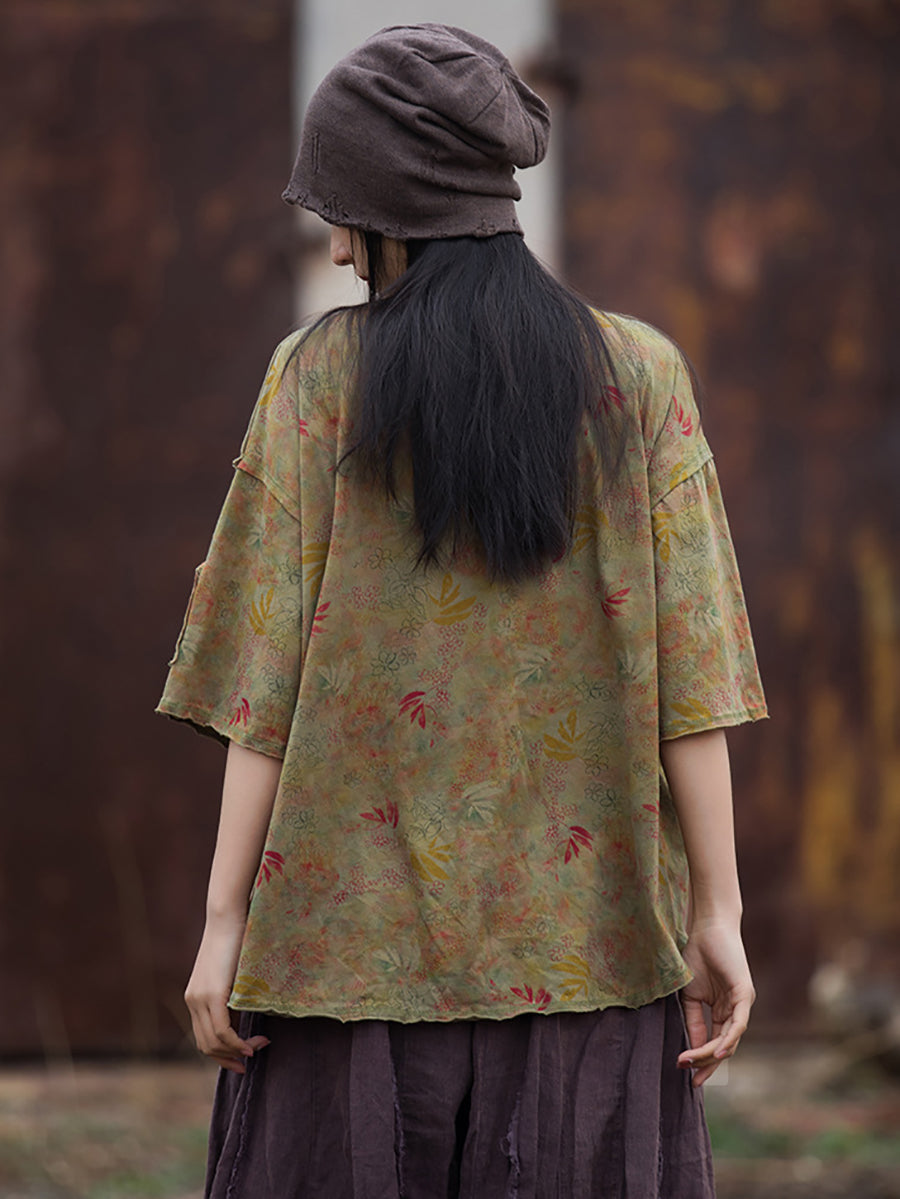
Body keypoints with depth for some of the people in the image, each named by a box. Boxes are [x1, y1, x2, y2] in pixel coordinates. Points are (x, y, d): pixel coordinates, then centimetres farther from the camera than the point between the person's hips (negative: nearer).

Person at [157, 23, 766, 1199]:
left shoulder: (320, 376, -3)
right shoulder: (641, 375, 0)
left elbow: (269, 668, -5)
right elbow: (687, 673, -4)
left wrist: (226, 919, -2)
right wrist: (718, 913, -1)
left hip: (366, 919, -1)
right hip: (583, 925, 1)